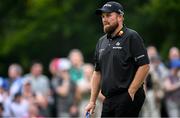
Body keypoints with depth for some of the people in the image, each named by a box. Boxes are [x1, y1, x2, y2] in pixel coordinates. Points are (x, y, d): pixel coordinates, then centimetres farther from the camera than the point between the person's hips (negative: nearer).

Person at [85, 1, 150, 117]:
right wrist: (92, 101, 16)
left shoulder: (131, 37, -5)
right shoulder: (102, 41, 18)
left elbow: (144, 66, -12)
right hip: (108, 101, 8)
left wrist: (130, 93, -15)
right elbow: (98, 72, 22)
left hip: (128, 99, -8)